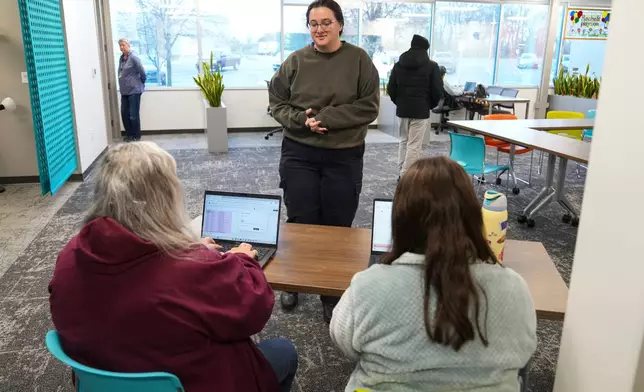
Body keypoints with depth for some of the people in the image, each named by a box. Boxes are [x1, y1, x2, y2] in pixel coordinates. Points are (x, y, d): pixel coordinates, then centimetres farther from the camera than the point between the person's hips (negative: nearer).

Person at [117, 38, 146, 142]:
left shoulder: (133, 57, -13)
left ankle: (136, 136, 9)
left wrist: (142, 83, 2)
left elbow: (142, 72, -12)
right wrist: (122, 86, 16)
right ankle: (129, 134, 22)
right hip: (124, 91, 8)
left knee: (133, 114, -3)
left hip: (134, 90, -8)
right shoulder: (121, 58, 11)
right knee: (124, 113, 9)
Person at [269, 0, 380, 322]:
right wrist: (302, 119, -14)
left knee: (337, 227, 6)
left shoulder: (359, 60, -2)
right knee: (300, 223, 6)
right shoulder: (295, 62, 2)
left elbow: (368, 107, -7)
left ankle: (332, 294, 24)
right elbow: (277, 104, 5)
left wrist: (325, 118, -16)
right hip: (299, 154, 1)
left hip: (344, 157, -1)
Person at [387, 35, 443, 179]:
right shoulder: (432, 66, -6)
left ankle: (401, 173, 18)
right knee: (414, 145, -3)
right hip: (421, 110, -5)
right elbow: (437, 91, -6)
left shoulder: (398, 65, 6)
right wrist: (431, 105, 10)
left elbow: (391, 89, 7)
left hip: (402, 109, 5)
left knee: (403, 141, 17)